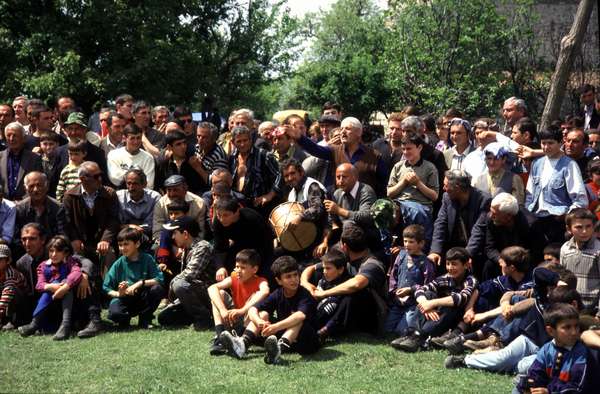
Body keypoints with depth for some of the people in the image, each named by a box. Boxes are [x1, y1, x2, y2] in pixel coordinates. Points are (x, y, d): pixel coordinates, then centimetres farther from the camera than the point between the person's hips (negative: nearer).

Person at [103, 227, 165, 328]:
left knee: (158, 289, -28)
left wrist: (141, 283, -24)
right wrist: (118, 294, -22)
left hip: (143, 299, 1)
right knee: (114, 313, -34)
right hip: (124, 298, -1)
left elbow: (160, 279, -14)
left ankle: (145, 319, -3)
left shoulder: (147, 259, -4)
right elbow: (106, 287, -3)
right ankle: (125, 318, 6)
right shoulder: (118, 264, -3)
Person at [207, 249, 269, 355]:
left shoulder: (260, 281, -12)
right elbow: (212, 288, -22)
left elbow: (265, 292, -40)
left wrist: (242, 310, -49)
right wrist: (223, 310, -37)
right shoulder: (234, 278, -4)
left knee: (257, 296, -27)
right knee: (219, 293, -14)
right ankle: (219, 337, -29)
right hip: (233, 320, 3)